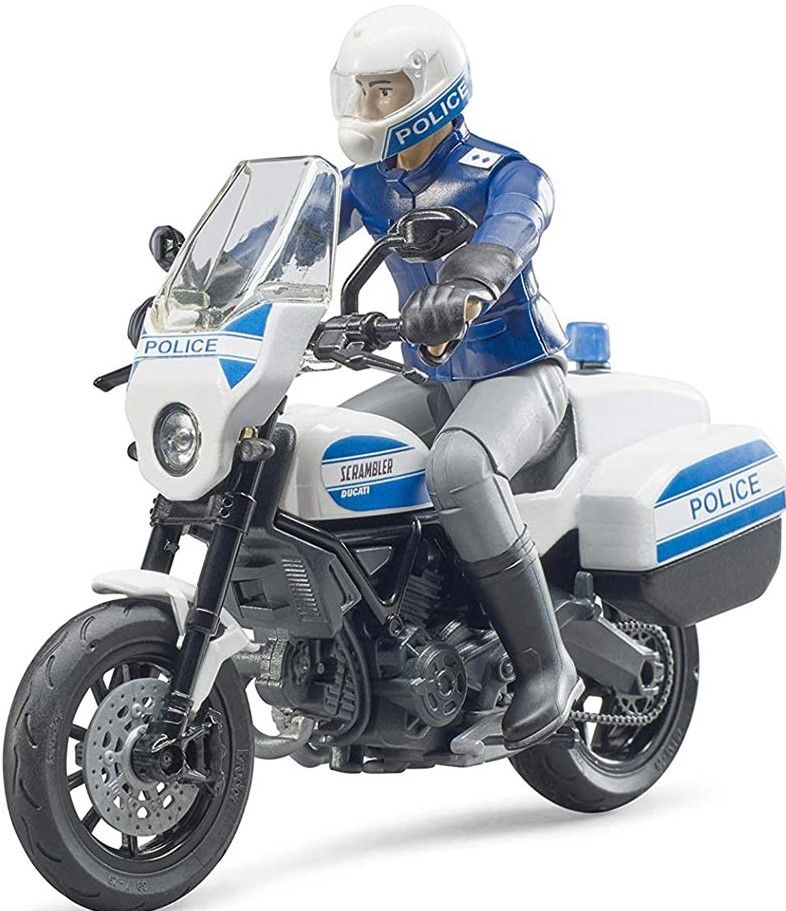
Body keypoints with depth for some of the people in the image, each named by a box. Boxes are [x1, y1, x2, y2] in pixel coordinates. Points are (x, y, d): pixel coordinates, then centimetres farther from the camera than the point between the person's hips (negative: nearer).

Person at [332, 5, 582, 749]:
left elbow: (507, 234, -38)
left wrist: (466, 288, -61)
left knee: (457, 466, -38)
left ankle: (547, 663, -27)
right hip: (432, 379, 7)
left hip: (520, 374, -7)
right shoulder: (367, 182, 6)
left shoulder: (507, 174, -15)